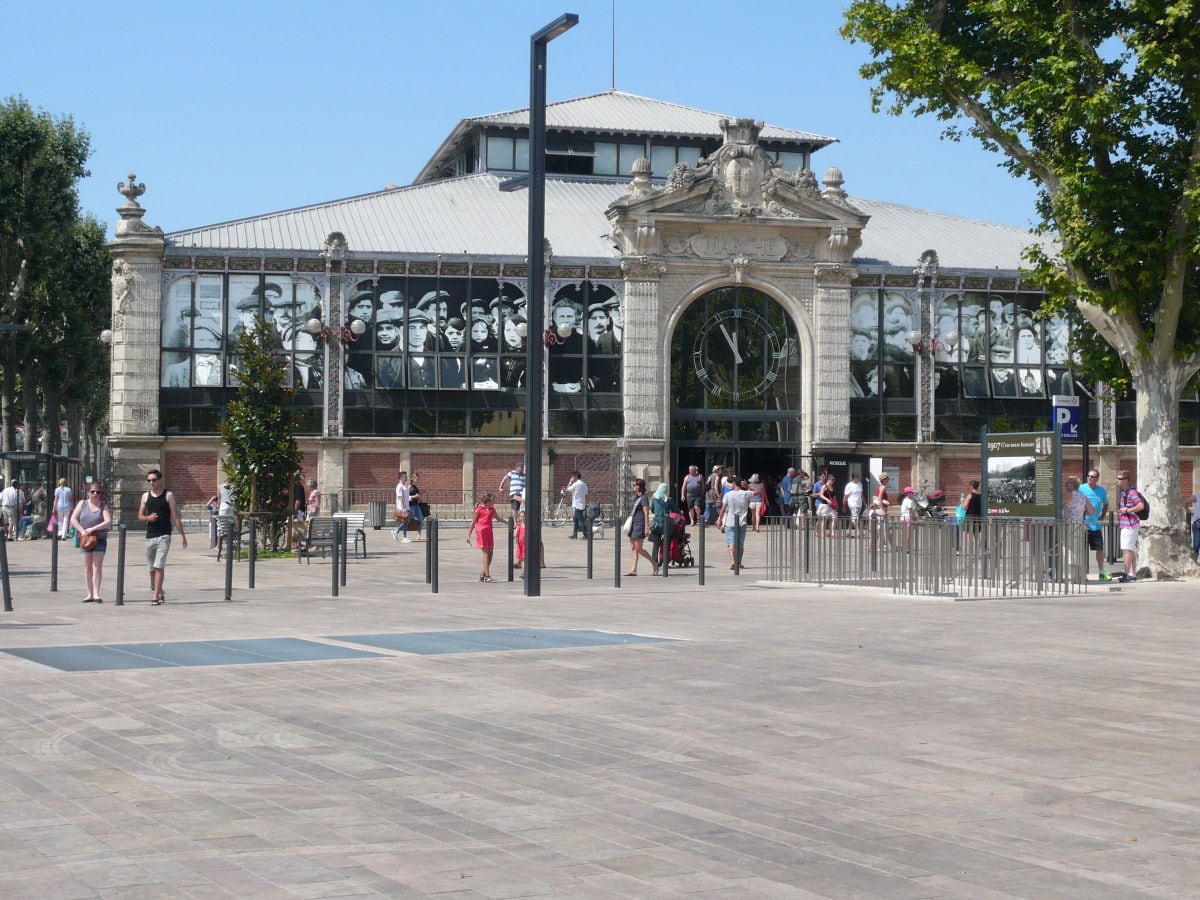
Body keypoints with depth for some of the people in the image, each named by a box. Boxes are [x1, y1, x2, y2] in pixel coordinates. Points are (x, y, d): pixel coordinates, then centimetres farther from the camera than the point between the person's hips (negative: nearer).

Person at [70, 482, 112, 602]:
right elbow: (73, 519, 1)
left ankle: (96, 593, -13)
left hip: (100, 540, -2)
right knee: (87, 567, 7)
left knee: (97, 566, -11)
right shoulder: (82, 503, 6)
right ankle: (90, 594, 14)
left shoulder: (103, 506, 0)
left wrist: (92, 529, -18)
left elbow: (108, 522, -12)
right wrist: (82, 531, -12)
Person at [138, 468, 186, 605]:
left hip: (164, 536, -5)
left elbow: (175, 516, -1)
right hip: (150, 536, 5)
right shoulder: (146, 496, 10)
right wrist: (148, 518, -9)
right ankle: (160, 592, 27)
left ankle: (156, 596, -15)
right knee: (152, 567, 11)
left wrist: (182, 535, -4)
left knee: (159, 566, -14)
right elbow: (140, 516, 14)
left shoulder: (168, 495, -1)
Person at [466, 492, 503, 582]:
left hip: (489, 532, 7)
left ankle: (483, 573, 22)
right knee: (486, 554, -9)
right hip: (481, 533, -7)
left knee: (490, 554, 6)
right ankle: (487, 576, -9)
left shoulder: (492, 509, 12)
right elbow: (473, 523, -2)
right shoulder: (479, 510, -6)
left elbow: (498, 518, 29)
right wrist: (468, 535, -4)